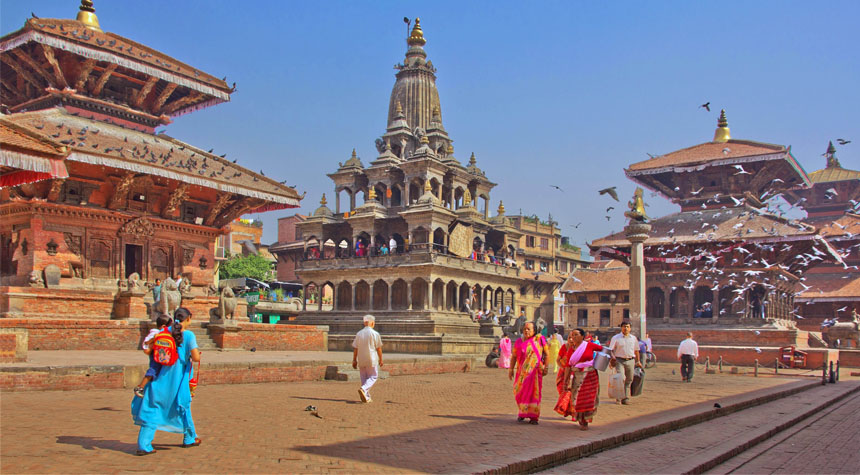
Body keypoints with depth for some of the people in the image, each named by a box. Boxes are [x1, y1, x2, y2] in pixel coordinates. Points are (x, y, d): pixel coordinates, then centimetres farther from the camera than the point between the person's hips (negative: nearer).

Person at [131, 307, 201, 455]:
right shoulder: (189, 335, -9)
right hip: (178, 378, -2)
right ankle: (189, 439, 31)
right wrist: (194, 355, 7)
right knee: (183, 405, 16)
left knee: (151, 408, 5)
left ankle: (143, 445, 0)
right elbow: (196, 358, -15)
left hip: (161, 376, 3)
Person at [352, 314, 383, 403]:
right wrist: (380, 359, 6)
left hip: (361, 360, 4)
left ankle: (366, 397, 13)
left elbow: (355, 348, 5)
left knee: (364, 378, 13)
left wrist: (354, 360, 12)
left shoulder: (359, 334, 4)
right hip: (372, 360, -4)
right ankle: (363, 389, -18)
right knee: (373, 377, 5)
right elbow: (379, 348, -5)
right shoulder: (375, 334, -8)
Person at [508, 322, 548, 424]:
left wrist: (546, 367, -2)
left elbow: (546, 354, 5)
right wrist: (511, 369, 5)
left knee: (533, 391, -5)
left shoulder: (539, 340, 3)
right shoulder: (519, 342, 10)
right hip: (522, 371, 3)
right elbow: (514, 356, 11)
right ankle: (521, 412, 27)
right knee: (520, 391, 5)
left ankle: (533, 416, 0)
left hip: (534, 370, -3)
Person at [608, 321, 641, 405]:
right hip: (619, 360, -3)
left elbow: (636, 350, 21)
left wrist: (637, 361, 19)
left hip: (630, 361, 3)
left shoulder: (634, 338, 12)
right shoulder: (616, 338, 2)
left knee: (629, 380, 5)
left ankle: (626, 398, 13)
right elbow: (611, 350, -1)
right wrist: (612, 357, -17)